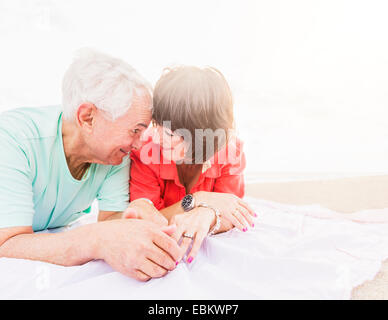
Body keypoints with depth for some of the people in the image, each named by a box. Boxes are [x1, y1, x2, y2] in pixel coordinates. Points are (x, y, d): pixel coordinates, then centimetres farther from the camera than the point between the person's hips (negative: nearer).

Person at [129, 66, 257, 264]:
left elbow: (228, 220, -13)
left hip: (206, 248, 2)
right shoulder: (145, 151, -18)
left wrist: (208, 216, -35)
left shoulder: (229, 149, -13)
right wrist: (198, 200, -27)